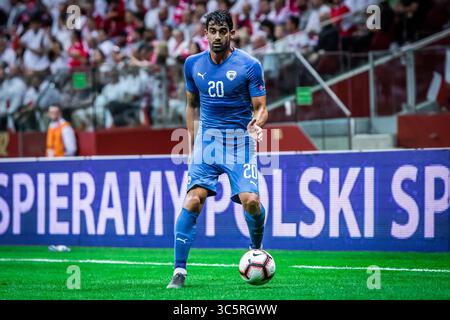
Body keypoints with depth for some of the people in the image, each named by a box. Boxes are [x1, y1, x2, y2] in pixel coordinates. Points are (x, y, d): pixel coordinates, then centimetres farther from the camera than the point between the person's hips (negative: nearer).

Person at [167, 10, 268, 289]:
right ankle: (179, 271, -11)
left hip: (240, 141, -2)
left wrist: (257, 123, -28)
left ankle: (256, 250, 17)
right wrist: (192, 145, 15)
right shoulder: (193, 64, 6)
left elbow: (260, 107, -5)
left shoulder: (249, 65, -6)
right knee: (193, 200, -15)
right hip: (207, 140, 2)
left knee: (250, 200, -16)